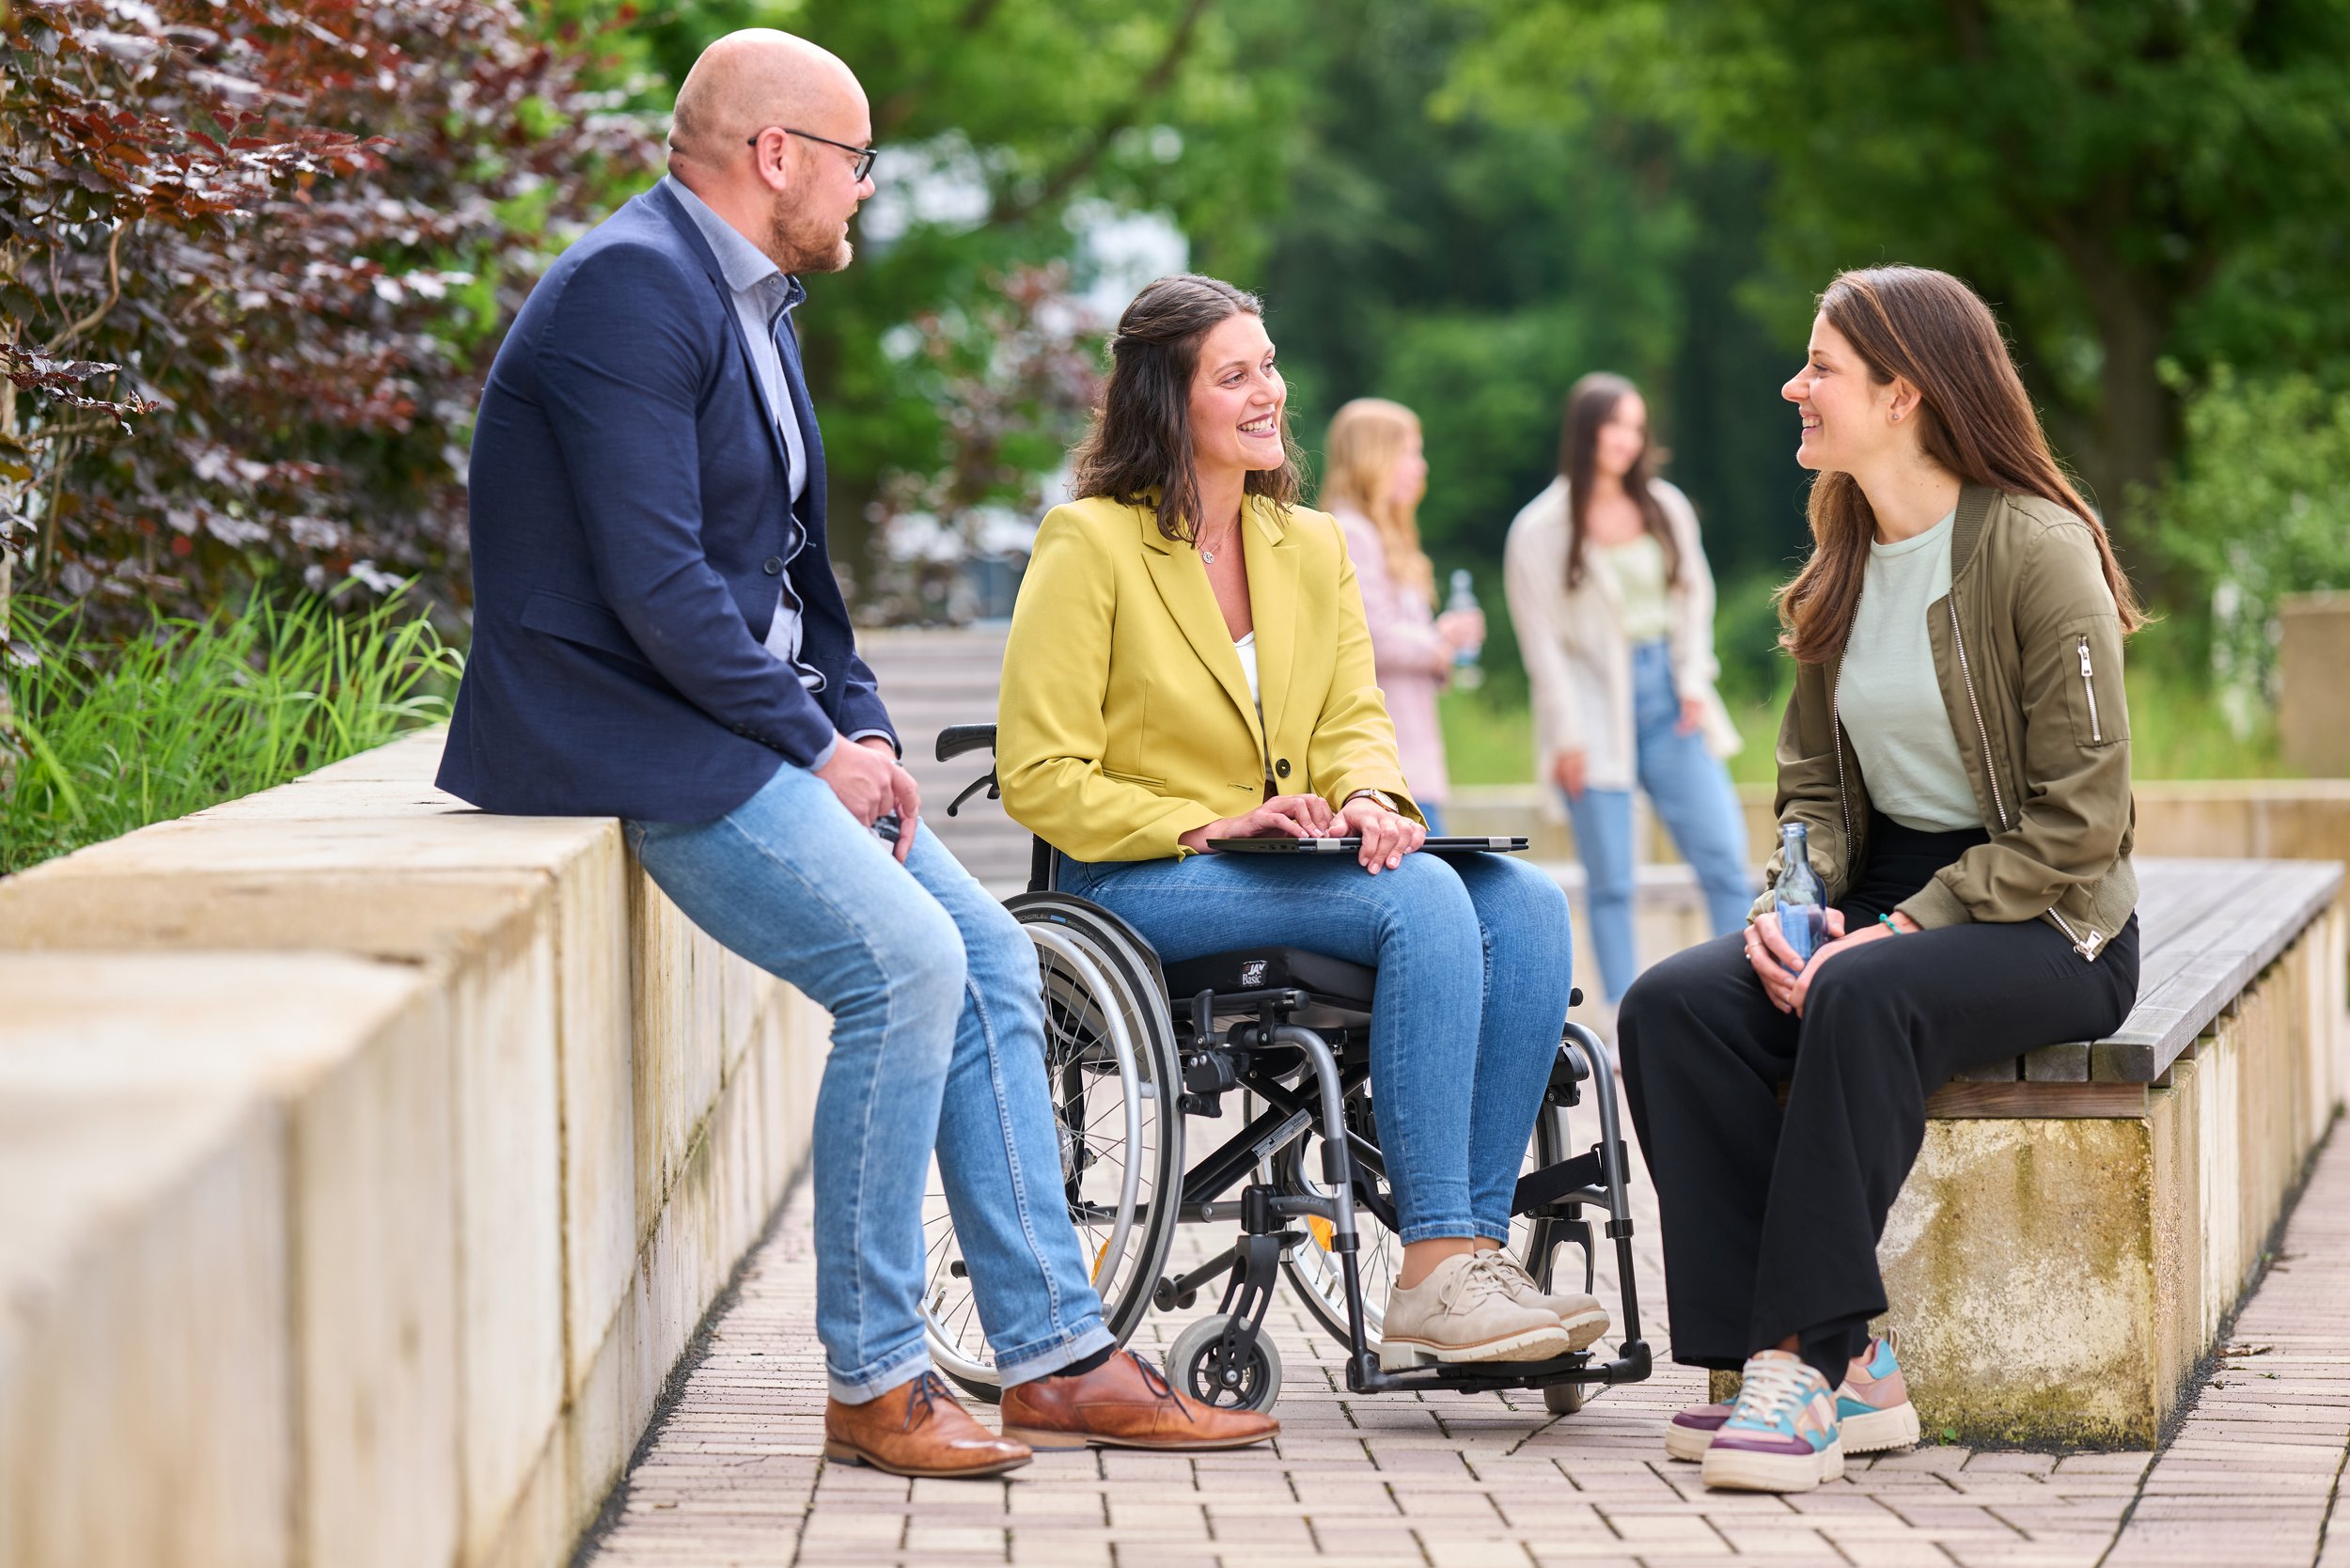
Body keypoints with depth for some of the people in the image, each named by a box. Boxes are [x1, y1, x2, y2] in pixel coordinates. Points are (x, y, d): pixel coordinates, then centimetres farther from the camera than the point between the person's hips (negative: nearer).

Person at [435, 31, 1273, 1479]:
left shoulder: (752, 303, 16)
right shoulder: (632, 291, -17)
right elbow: (655, 583, -23)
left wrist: (863, 725, 5)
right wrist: (819, 745, -16)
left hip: (757, 720, 10)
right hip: (629, 733, -10)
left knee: (991, 951, 4)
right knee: (905, 964, -21)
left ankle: (1057, 1357, 7)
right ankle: (875, 1382, -12)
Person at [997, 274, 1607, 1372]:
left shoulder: (1313, 547, 17)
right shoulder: (1088, 544, -3)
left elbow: (1353, 722, 11)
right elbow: (1039, 780, -7)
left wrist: (1368, 798, -13)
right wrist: (1207, 828, -18)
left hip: (1298, 870, 6)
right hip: (1139, 887, -6)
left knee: (1526, 905, -22)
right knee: (1425, 901, -31)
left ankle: (1471, 1257, -27)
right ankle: (1435, 1271, -34)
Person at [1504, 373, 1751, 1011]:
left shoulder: (1667, 509, 9)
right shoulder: (1540, 529, -2)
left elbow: (1695, 598, 14)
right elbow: (1541, 639, -3)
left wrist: (1694, 681, 1)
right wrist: (1567, 735, -7)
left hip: (1667, 701, 4)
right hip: (1595, 711, -3)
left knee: (1725, 858, -2)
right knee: (1610, 882, -3)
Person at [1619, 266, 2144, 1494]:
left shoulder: (2036, 552, -12)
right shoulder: (1843, 565, 11)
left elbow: (2080, 818, -15)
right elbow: (1813, 780, 16)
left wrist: (1908, 927, -21)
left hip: (2046, 924, -7)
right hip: (1883, 893, 7)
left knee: (1863, 999, -38)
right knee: (1672, 1007, -20)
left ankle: (1807, 1357, -31)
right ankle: (1843, 1365, -24)